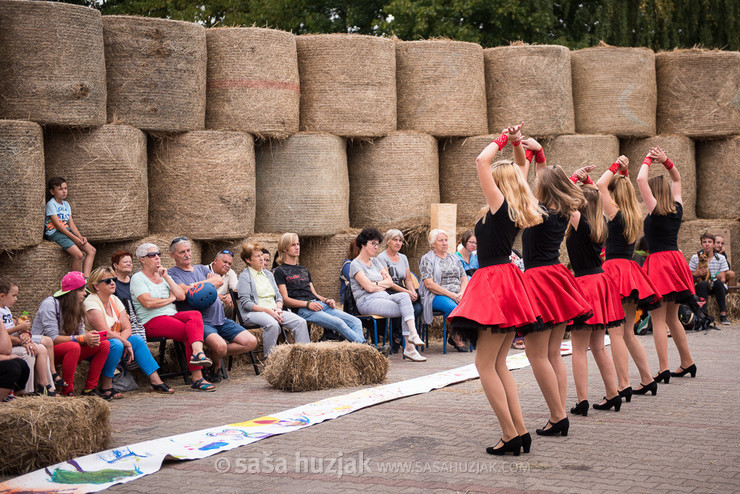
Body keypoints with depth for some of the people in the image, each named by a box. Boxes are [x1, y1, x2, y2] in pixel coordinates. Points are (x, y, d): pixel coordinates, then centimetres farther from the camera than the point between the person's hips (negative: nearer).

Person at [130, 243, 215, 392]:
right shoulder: (138, 278, 3)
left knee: (195, 315, -29)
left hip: (172, 315, 6)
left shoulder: (164, 276, 23)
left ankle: (197, 353, -48)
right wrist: (171, 298, 1)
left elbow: (181, 296, 11)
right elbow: (148, 303, -13)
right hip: (152, 321, -6)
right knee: (191, 332, -27)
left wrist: (166, 277, 4)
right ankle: (198, 378, -34)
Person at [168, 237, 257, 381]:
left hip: (221, 319, 7)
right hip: (200, 321, -7)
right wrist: (210, 282, -5)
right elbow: (186, 291, -16)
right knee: (220, 345, -33)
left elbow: (219, 281, 3)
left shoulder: (201, 269, 22)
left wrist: (197, 285, -7)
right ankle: (216, 367, 1)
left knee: (251, 342, -7)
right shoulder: (172, 273, 3)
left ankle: (216, 353, 8)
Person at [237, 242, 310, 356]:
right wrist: (267, 310, -17)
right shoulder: (245, 276, 0)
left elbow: (278, 296, 21)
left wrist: (278, 308, -3)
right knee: (273, 324, -39)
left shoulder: (268, 274, 22)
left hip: (274, 310, 7)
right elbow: (245, 303, -10)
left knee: (301, 322, -15)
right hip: (254, 312, -7)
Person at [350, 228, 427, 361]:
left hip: (383, 297, 7)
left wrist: (375, 284, -3)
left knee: (404, 296, -25)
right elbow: (369, 287, -13)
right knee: (406, 310, -24)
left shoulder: (375, 261, 22)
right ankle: (409, 348, -27)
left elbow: (390, 282, 13)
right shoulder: (355, 264, -2)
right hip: (368, 302, -7)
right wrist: (383, 285, 3)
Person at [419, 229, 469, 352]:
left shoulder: (454, 258, 22)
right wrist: (450, 295, -16)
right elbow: (429, 284, -9)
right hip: (437, 296, -5)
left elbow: (464, 278, 17)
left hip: (456, 294, 5)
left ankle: (453, 336, -11)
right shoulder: (427, 259, 2)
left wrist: (462, 293, -6)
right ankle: (456, 337, -12)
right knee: (453, 308, -37)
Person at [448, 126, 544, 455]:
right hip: (507, 284, 9)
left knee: (485, 363, -6)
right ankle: (520, 431, 8)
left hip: (495, 284, -9)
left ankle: (511, 435, -9)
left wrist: (501, 141, -2)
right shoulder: (515, 212, 12)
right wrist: (515, 146, 28)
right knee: (498, 364, 12)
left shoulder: (500, 205, -10)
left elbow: (481, 161, -15)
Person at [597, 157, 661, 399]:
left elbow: (601, 184, -14)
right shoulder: (635, 216, 11)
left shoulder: (616, 214, -9)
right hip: (630, 269, 8)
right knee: (628, 333, 15)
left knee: (616, 332, -7)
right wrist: (624, 172, 23)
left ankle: (624, 386, -9)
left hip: (616, 270, -8)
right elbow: (627, 188, 31)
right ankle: (647, 379, 17)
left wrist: (616, 167, -3)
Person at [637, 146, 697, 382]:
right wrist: (665, 161, 13)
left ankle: (664, 369, -12)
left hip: (659, 262, -7)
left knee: (658, 319, -6)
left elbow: (641, 180, -12)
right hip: (676, 261, 7)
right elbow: (677, 180, 23)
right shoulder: (677, 209, 7)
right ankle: (687, 363, 23)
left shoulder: (655, 210, -9)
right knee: (671, 318, 18)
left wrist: (648, 159, 2)